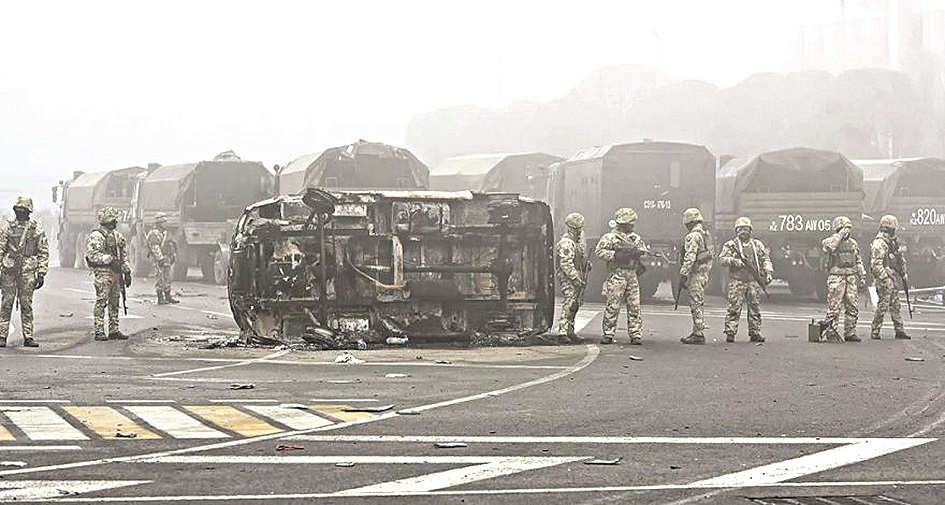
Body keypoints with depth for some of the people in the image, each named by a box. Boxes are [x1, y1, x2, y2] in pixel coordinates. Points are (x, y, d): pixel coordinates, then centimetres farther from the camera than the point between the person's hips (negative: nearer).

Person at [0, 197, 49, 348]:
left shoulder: (37, 230, 6)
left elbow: (43, 253, 8)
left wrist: (41, 273, 1)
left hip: (28, 272, 0)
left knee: (27, 305, 2)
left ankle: (28, 337, 6)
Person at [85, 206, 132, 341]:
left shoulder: (117, 235, 16)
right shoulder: (97, 236, -10)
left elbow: (123, 255, 22)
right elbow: (92, 255, -20)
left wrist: (127, 271, 17)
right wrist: (110, 259, -23)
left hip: (115, 273, 8)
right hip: (103, 273, -8)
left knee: (114, 302, 11)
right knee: (101, 302, -7)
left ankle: (114, 331, 17)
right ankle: (99, 331, -6)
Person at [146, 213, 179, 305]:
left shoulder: (165, 232, 17)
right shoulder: (153, 233, -11)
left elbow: (171, 244, 24)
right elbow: (155, 248, -18)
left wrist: (173, 255, 19)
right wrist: (160, 258, -22)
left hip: (167, 258, 9)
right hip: (159, 259, -9)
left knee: (168, 277, 12)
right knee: (160, 279, -6)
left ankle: (168, 297, 19)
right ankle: (160, 298, -3)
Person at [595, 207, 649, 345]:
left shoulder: (635, 237, 17)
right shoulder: (610, 237, -2)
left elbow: (644, 250, 25)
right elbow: (599, 251, -10)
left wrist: (639, 252, 1)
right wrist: (615, 255, -17)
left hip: (632, 275, 5)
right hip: (617, 275, -5)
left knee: (634, 306, 2)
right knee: (613, 306, -6)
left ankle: (636, 334, 5)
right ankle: (608, 334, 0)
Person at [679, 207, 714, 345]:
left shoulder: (693, 236, -15)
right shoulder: (707, 234, 15)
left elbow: (690, 258, -20)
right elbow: (711, 254, 20)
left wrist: (683, 274, -18)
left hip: (696, 274, -10)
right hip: (705, 274, 10)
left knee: (696, 304, -7)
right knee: (698, 304, 15)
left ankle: (699, 334, -7)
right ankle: (697, 332, 18)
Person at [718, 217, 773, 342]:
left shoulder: (757, 245, 14)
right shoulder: (730, 245, 6)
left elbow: (765, 259, 16)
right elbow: (721, 259, -1)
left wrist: (768, 272, 1)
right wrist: (733, 261, -17)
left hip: (754, 281, 3)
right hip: (737, 281, -3)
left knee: (755, 307, 4)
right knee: (734, 307, -8)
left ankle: (755, 333, 11)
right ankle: (730, 333, -6)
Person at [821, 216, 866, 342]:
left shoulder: (853, 243, 16)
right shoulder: (831, 241, -2)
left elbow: (858, 261, 21)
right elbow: (829, 246, -28)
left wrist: (862, 275, 13)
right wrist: (841, 234, -20)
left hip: (851, 278, 6)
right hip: (836, 278, -6)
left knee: (852, 307, 5)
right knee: (834, 306, -6)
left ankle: (850, 333, 12)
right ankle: (831, 332, 0)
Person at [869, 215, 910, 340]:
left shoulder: (893, 242, 16)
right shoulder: (878, 243, -15)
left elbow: (900, 259, 27)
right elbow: (876, 264, -22)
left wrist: (904, 273, 21)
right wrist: (885, 278, -25)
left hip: (892, 278, 9)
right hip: (883, 278, -9)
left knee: (895, 305, 12)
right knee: (883, 304, -8)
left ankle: (899, 331, 17)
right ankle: (875, 331, -2)